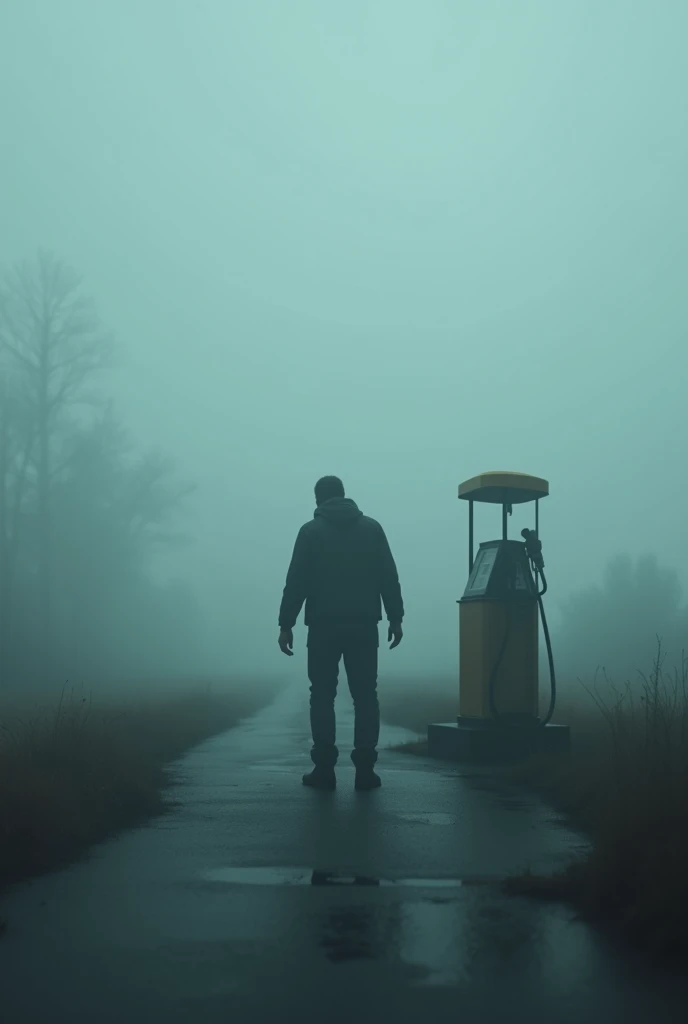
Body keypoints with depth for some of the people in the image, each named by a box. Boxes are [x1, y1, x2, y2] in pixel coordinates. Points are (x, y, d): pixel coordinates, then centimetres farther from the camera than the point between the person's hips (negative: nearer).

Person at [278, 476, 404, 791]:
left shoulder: (311, 531, 2)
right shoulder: (371, 527, 8)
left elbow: (296, 581, -3)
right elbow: (389, 577, 4)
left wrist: (286, 624, 0)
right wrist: (396, 618, 8)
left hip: (324, 625, -1)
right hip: (363, 624, 2)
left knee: (323, 696, 5)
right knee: (365, 696, 5)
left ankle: (324, 769, 2)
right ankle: (365, 769, 1)